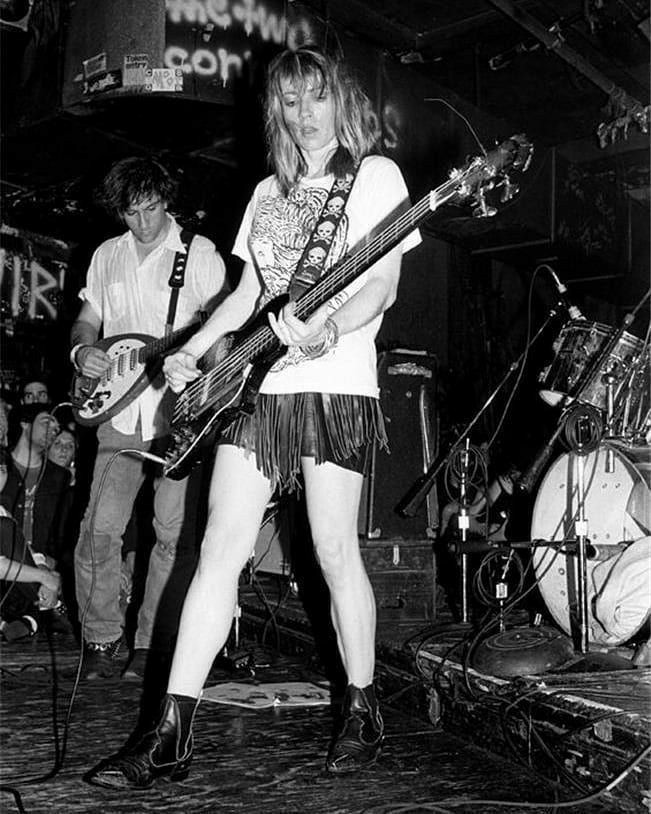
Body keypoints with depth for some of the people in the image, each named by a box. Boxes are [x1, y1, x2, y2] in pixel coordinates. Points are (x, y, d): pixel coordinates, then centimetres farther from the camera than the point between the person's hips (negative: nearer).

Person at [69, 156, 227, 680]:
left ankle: (152, 642, 13)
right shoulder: (107, 256, 15)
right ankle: (102, 639, 13)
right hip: (122, 415, 3)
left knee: (174, 533, -3)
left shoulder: (199, 253, 1)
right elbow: (87, 320, 21)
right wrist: (82, 350, 0)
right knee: (100, 530, -4)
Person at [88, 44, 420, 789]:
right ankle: (170, 737, 2)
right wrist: (189, 352, 9)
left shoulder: (374, 174, 6)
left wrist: (326, 332, -23)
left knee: (335, 554, -2)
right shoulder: (270, 191, 21)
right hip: (257, 384, 5)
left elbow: (383, 285, -5)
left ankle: (361, 711, 19)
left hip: (335, 384, -5)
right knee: (220, 550, -1)